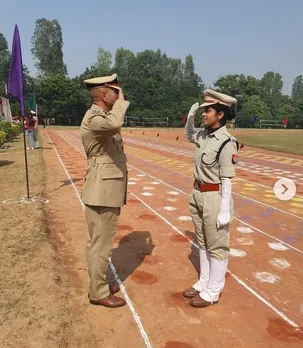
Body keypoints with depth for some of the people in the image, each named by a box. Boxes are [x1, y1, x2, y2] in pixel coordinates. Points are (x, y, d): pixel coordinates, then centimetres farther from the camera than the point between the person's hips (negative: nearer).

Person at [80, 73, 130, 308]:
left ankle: (100, 283, 36)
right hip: (102, 193, -10)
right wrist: (121, 101, -22)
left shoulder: (104, 117, 15)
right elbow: (114, 124, -42)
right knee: (100, 243, 3)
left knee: (103, 241, 20)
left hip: (109, 191, 10)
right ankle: (98, 292, 19)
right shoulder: (93, 119, -18)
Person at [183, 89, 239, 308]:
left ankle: (213, 291, 25)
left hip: (215, 198, -8)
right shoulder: (204, 135, 4)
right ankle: (203, 283, 37)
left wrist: (225, 211, -17)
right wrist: (190, 117, 8)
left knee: (217, 246, 9)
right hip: (198, 195, 8)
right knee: (203, 243, 20)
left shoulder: (227, 143, -19)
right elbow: (188, 135, 27)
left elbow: (226, 180, -19)